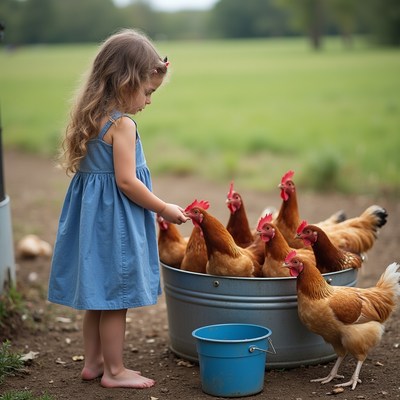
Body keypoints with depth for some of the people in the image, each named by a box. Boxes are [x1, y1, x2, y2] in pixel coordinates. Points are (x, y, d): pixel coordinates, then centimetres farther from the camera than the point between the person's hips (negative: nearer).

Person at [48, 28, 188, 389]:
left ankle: (94, 362, 31)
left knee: (97, 293, 19)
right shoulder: (123, 125, -18)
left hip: (92, 214, 9)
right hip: (115, 220, -9)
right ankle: (114, 371, 13)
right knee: (116, 298, 2)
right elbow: (126, 181, -20)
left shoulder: (91, 117, 8)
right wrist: (164, 209, -11)